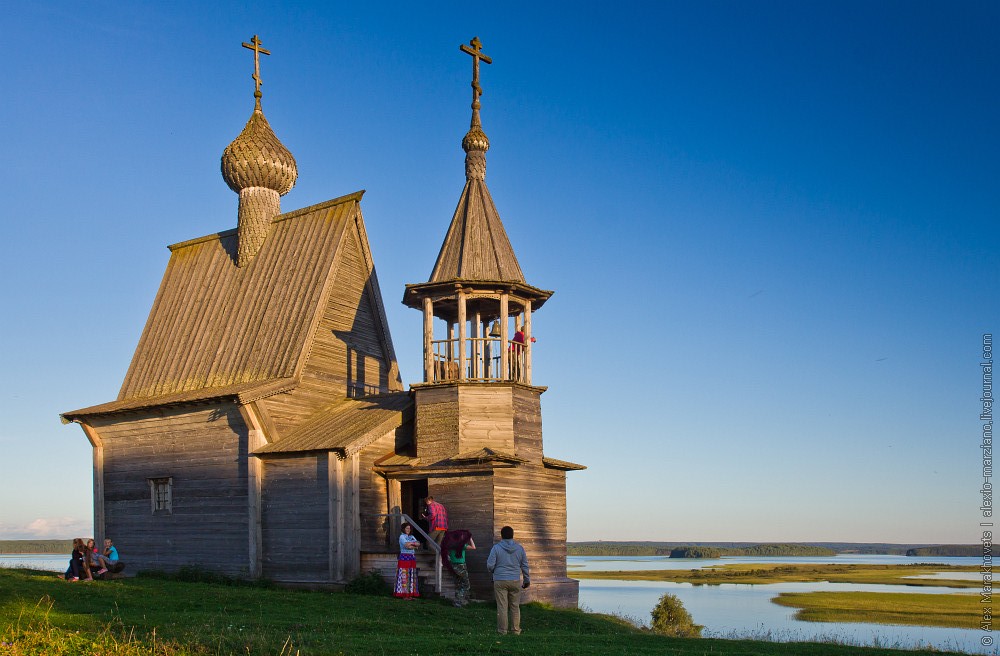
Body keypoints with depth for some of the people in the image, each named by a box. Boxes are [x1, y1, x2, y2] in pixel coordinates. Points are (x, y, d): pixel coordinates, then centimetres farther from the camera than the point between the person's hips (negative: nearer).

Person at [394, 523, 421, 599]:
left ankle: (410, 594, 7)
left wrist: (411, 544, -12)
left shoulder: (412, 537, 19)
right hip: (404, 557, -7)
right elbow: (406, 545, -17)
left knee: (411, 576, 4)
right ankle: (404, 595, -8)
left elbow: (418, 544, 5)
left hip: (412, 558, 7)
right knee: (404, 575, -9)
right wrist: (414, 544, -3)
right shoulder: (402, 536, -1)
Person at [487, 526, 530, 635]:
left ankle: (502, 630, 4)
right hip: (515, 581, 2)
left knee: (502, 607, 2)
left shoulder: (496, 548, -5)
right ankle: (516, 630, 12)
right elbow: (525, 566, 8)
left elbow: (490, 565, -7)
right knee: (515, 607, 10)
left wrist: (493, 572, 16)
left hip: (500, 581, -2)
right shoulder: (519, 548, 4)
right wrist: (527, 580, 18)